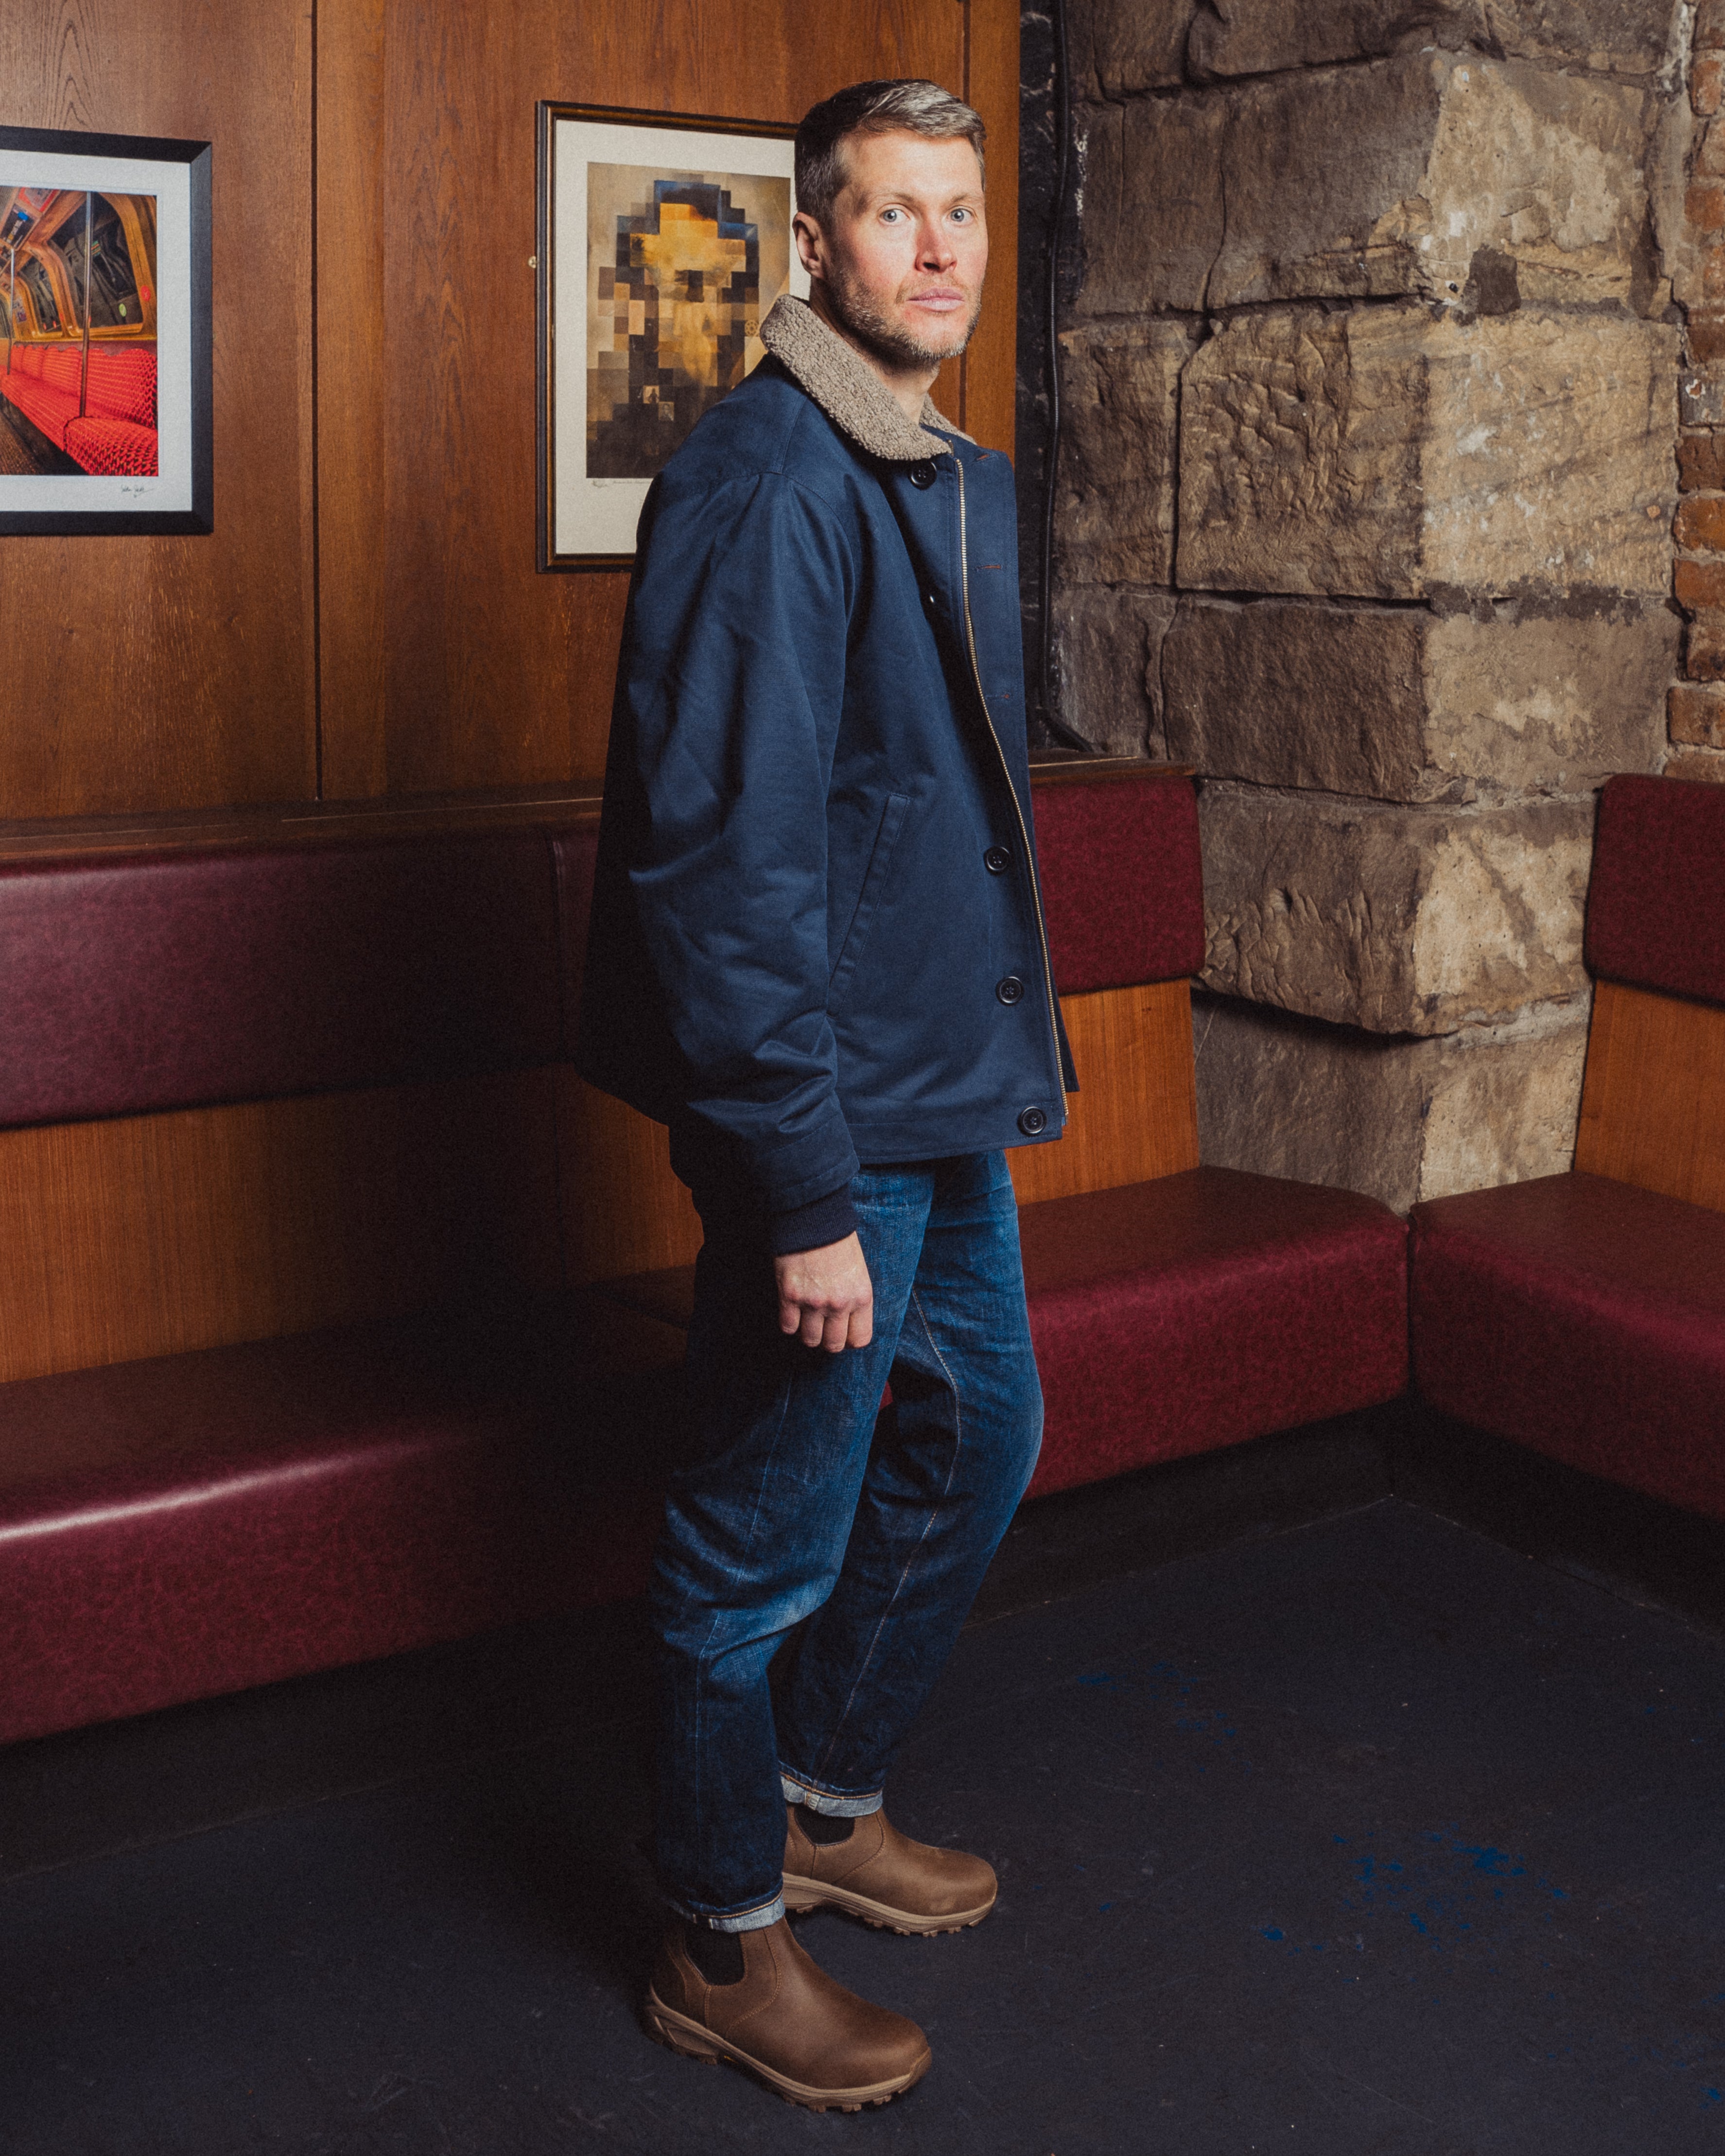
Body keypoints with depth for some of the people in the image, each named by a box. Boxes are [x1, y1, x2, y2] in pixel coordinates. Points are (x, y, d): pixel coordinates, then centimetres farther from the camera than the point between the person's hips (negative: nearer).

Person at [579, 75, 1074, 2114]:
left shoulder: (969, 486, 12)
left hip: (954, 1100, 10)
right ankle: (723, 1946, 24)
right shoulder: (764, 481, -19)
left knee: (978, 1443, 22)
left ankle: (825, 1803, 42)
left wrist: (1002, 1061, 19)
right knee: (770, 1538, 4)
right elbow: (724, 860, -24)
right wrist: (806, 1192, -24)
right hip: (828, 1116, -10)